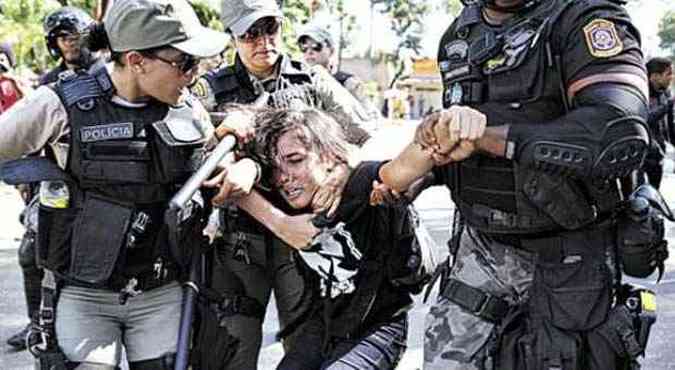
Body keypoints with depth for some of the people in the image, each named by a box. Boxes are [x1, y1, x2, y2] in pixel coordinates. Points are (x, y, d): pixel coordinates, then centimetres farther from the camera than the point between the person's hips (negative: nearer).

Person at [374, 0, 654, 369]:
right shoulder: (460, 34, 9)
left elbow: (620, 136, -31)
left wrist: (485, 135, -25)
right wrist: (435, 128, -2)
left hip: (566, 259, -5)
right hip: (481, 247, 6)